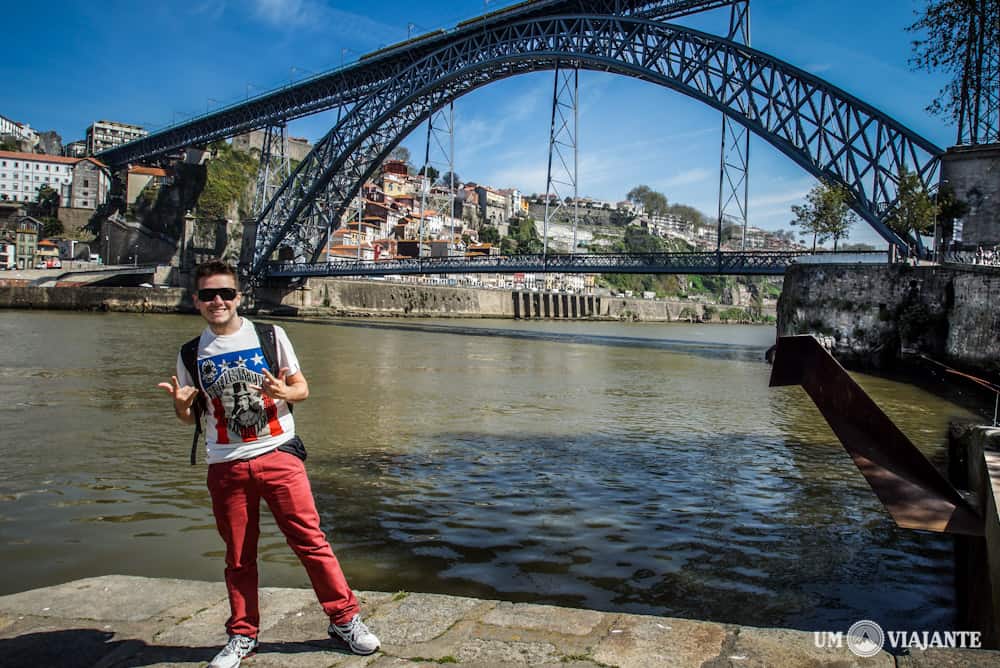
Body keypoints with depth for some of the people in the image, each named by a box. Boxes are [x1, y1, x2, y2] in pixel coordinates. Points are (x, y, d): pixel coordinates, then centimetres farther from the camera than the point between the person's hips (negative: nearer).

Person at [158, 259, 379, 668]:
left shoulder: (270, 335, 0)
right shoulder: (192, 353, 6)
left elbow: (301, 387, 5)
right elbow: (189, 417, 13)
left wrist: (282, 391, -18)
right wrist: (179, 403, -11)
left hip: (278, 455, -2)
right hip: (226, 465, 2)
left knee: (310, 539, -3)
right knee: (238, 557, 11)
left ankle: (345, 619, 11)